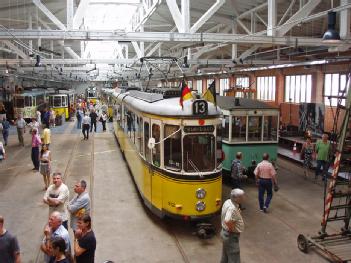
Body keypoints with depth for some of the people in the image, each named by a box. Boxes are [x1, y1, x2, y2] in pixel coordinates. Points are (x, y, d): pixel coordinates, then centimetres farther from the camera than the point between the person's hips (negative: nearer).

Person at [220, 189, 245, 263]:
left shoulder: (228, 202, 0)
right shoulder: (232, 208, -30)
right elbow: (227, 221, -43)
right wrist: (232, 229, -25)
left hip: (225, 232, 10)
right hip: (231, 236, -10)